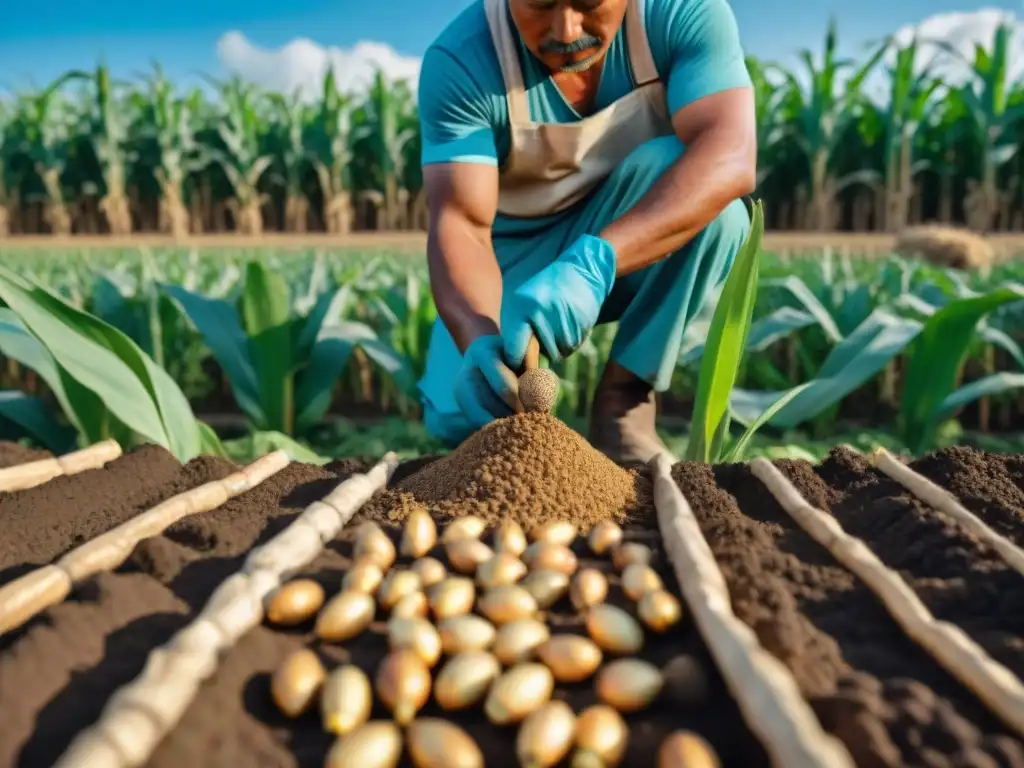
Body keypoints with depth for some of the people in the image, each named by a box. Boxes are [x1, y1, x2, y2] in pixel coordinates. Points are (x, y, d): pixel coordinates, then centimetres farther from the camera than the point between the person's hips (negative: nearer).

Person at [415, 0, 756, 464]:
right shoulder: (458, 61, -21)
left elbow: (730, 158, -35)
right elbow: (459, 222, -28)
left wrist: (594, 261, -48)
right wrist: (480, 338, -47)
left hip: (643, 259, 1)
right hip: (514, 255, 0)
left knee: (689, 175, -32)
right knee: (458, 420, -21)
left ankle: (624, 399, -17)